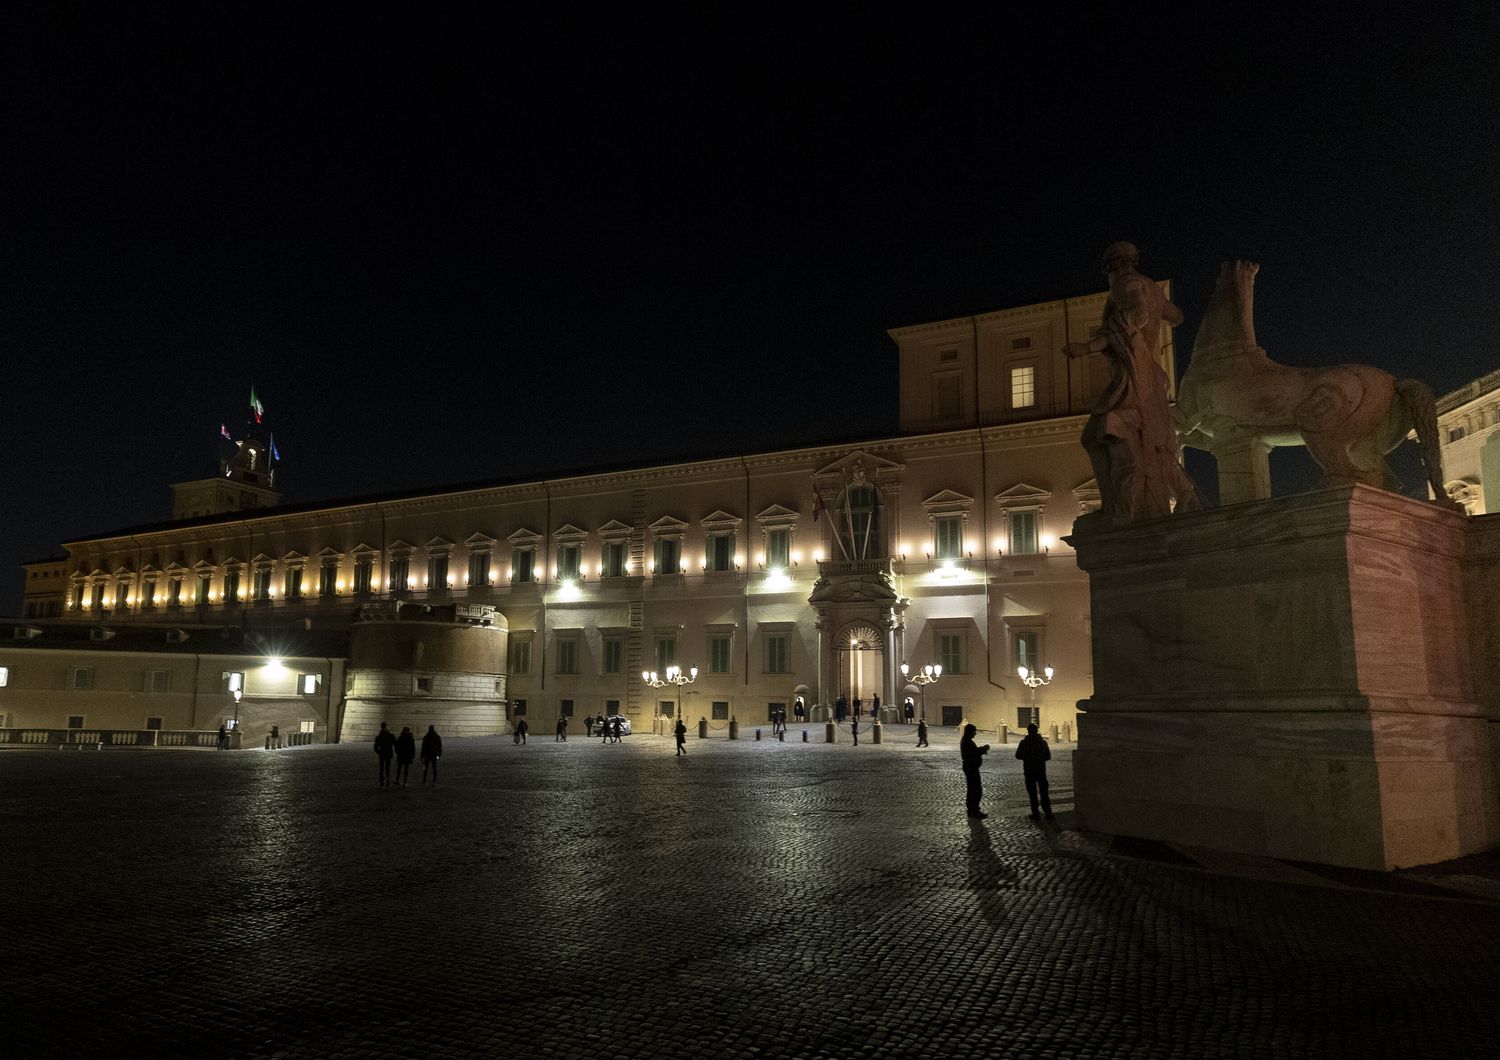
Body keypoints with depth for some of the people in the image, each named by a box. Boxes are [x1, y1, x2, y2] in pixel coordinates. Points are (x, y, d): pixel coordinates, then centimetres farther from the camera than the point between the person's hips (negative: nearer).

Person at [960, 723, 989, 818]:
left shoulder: (964, 741, 13)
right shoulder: (968, 742, -20)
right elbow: (974, 753, -24)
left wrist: (982, 749, 7)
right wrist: (984, 749, -12)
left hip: (968, 767, 11)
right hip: (972, 768, -11)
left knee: (971, 789, 16)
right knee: (977, 790, -8)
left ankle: (971, 809, 23)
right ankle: (974, 810, -7)